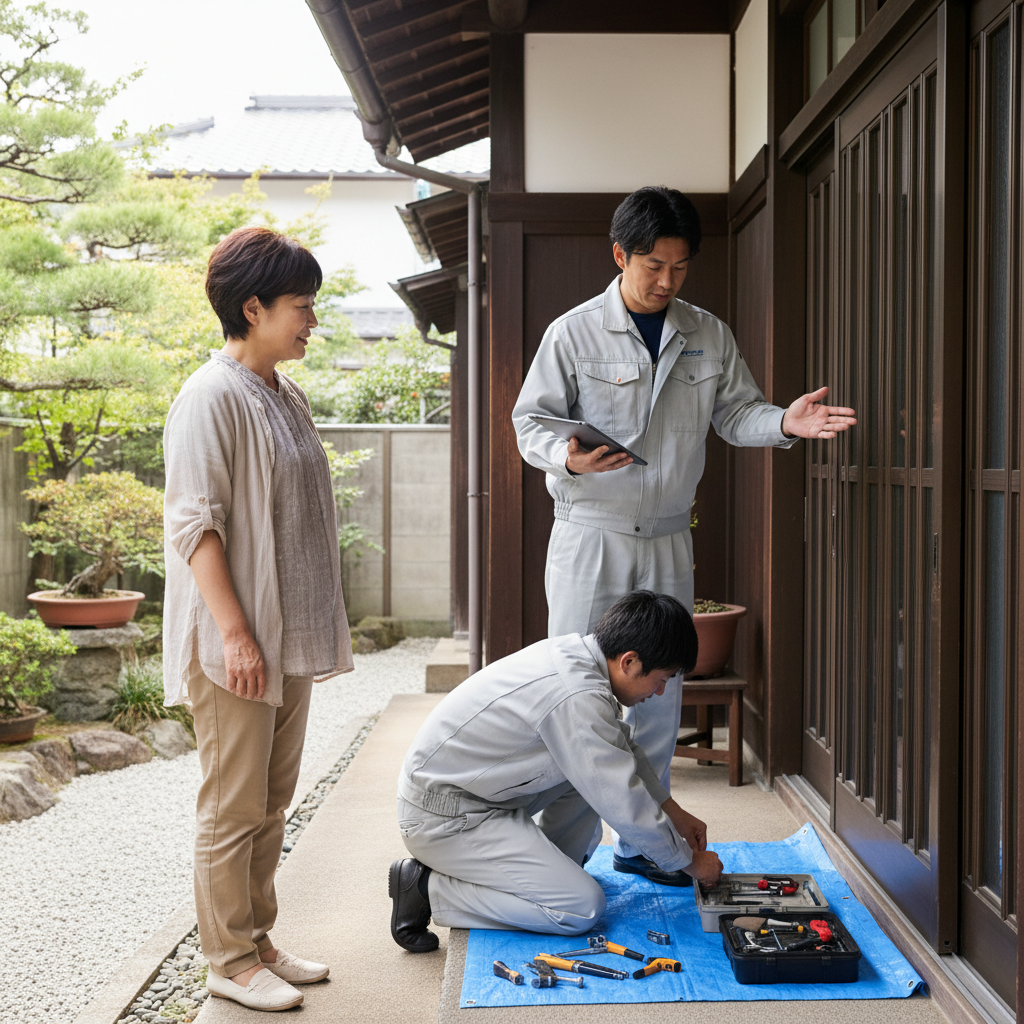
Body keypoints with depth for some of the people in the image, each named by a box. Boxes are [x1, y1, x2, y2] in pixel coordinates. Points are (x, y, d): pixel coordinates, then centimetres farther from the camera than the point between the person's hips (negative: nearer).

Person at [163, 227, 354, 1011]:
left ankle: (257, 940, 28)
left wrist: (321, 624, 19)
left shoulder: (287, 396, 13)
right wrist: (235, 633, -21)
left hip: (290, 637, 9)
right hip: (237, 643, -9)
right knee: (233, 807, 2)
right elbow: (193, 524, -18)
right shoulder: (213, 397, -14)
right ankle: (231, 960, 14)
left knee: (272, 801, 16)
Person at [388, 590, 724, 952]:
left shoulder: (573, 651, 1)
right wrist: (689, 861, -4)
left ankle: (547, 866, 17)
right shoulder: (578, 698, -27)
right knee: (584, 907, -13)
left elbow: (622, 747, 20)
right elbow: (625, 806, -20)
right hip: (445, 819, -10)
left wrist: (675, 813, 22)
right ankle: (429, 887, -7)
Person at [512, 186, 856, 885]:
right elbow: (531, 422, -4)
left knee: (658, 693, 10)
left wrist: (784, 423, -11)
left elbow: (735, 413, 10)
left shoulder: (709, 336, 7)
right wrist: (569, 458, -25)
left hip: (668, 540, 4)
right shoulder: (574, 333, -4)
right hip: (589, 537, -4)